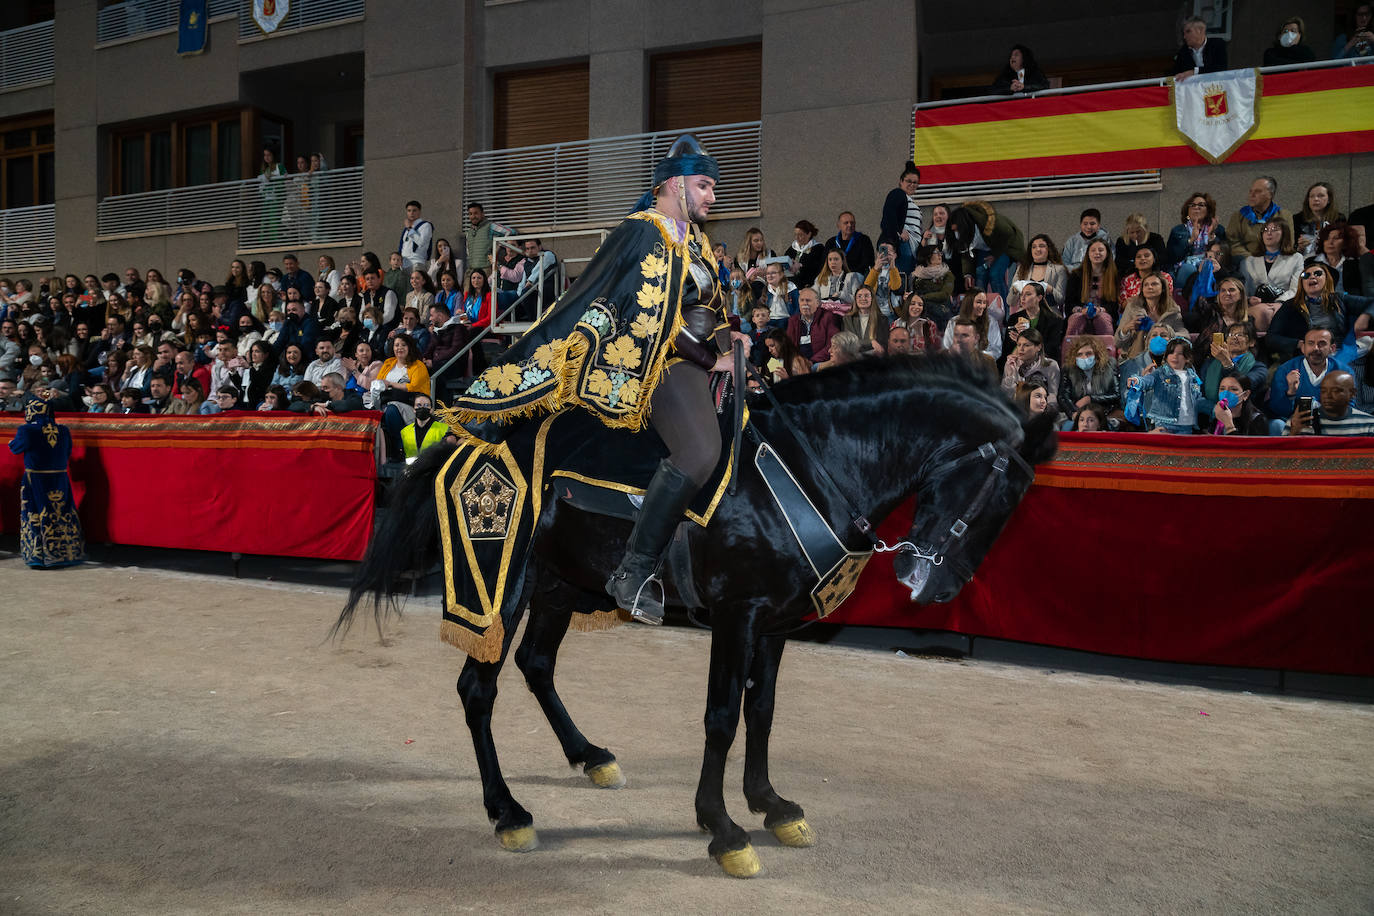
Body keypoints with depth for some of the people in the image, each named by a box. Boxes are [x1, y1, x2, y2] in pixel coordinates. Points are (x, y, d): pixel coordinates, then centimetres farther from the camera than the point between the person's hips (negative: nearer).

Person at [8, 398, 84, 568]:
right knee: (62, 517, 12)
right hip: (61, 479, 4)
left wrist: (12, 442, 25)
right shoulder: (64, 431, 0)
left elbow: (15, 448, 3)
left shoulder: (27, 431, -13)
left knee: (37, 520, 5)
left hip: (35, 482, -4)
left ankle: (41, 558, 9)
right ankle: (67, 554, 18)